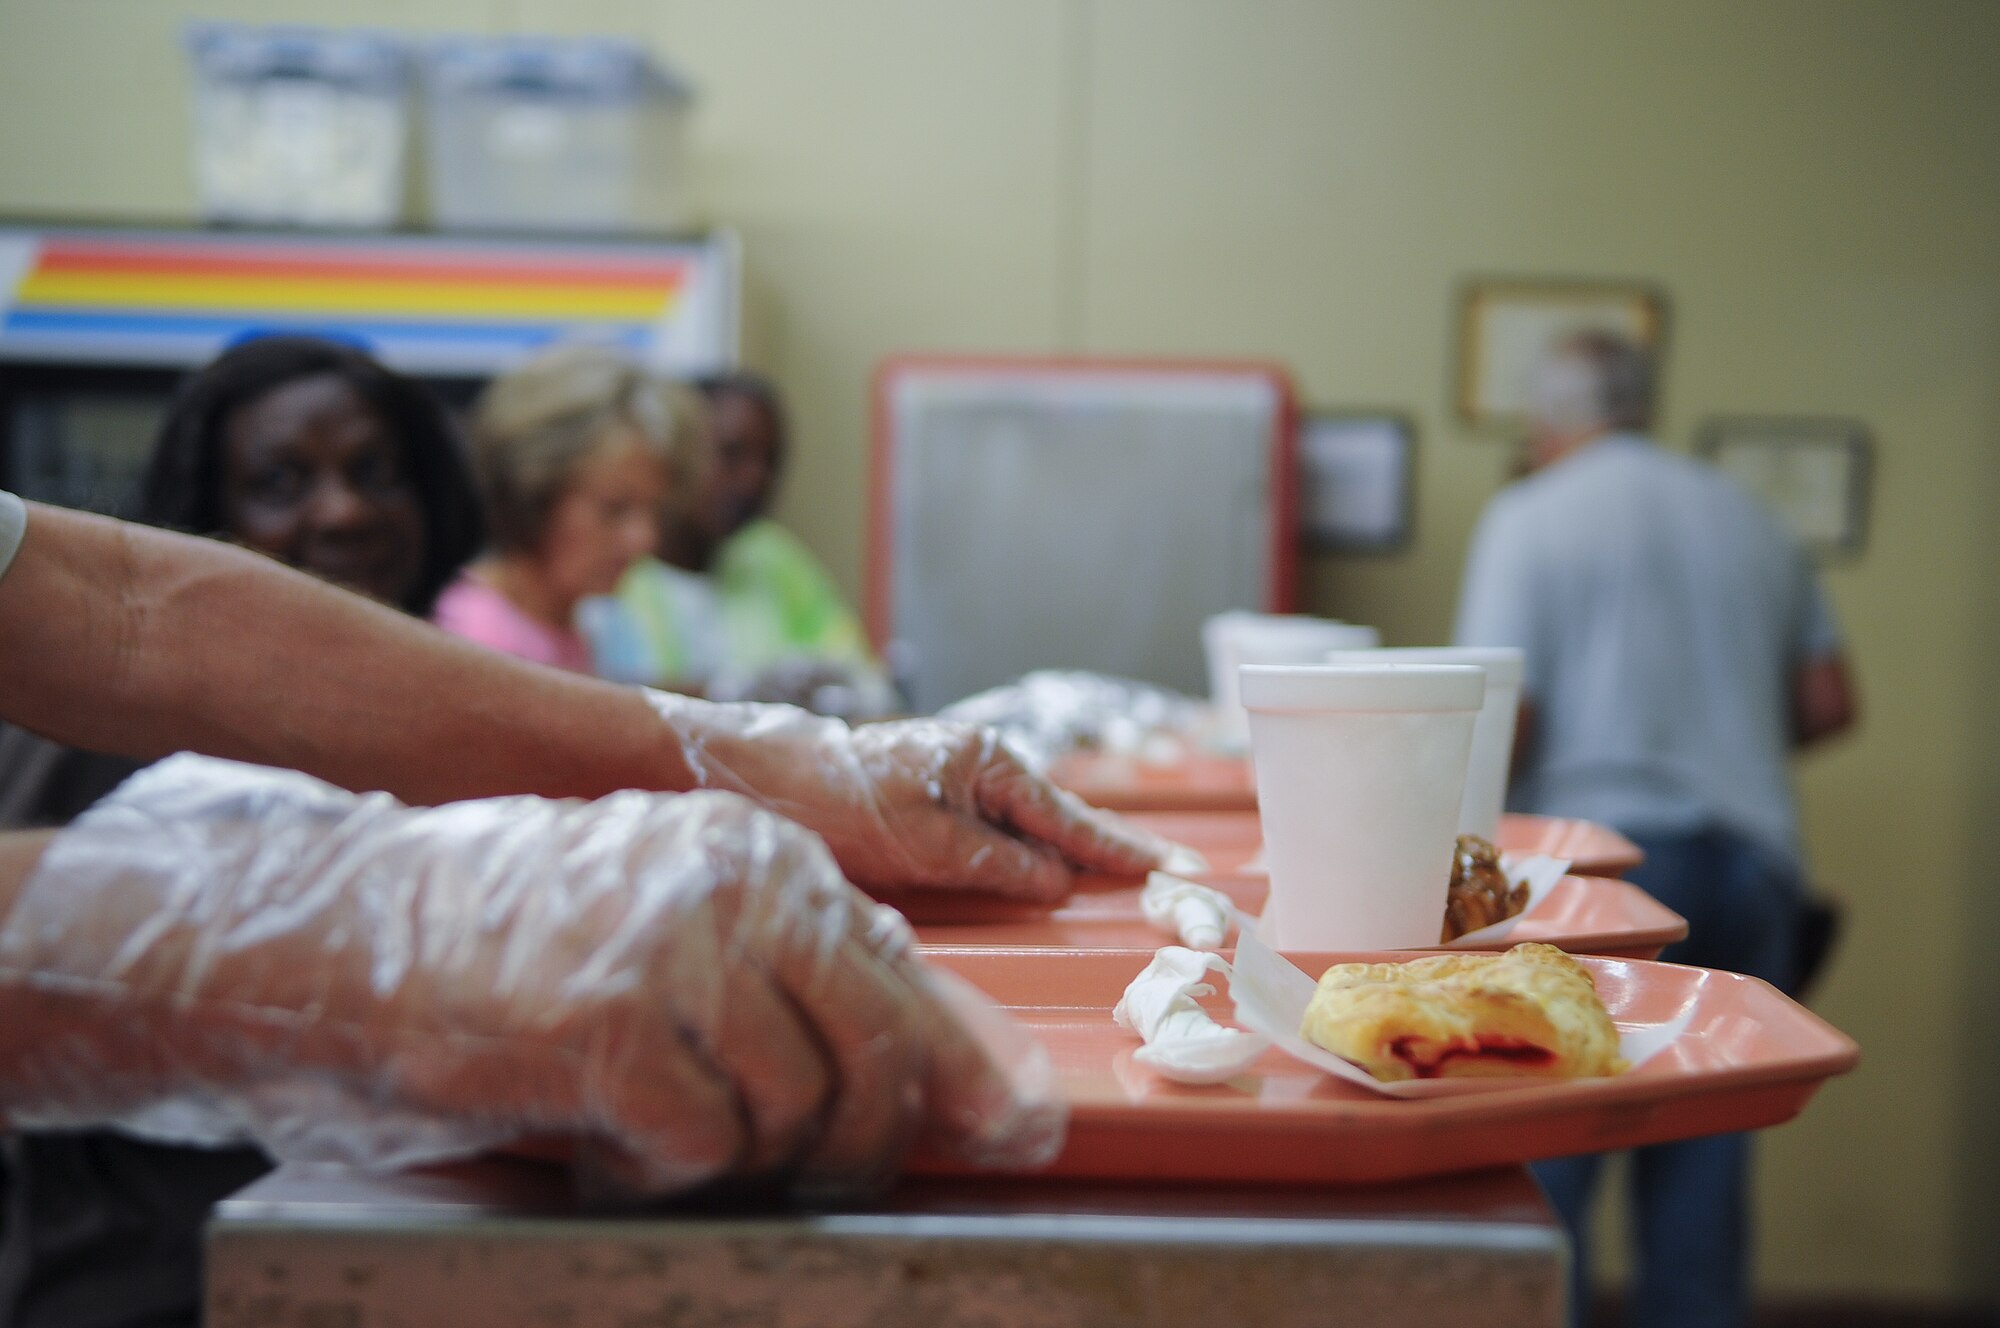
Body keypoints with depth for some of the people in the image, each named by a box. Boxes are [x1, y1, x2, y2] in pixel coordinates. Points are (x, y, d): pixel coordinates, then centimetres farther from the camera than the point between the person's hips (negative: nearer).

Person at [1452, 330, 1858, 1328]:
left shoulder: (1531, 516, -1)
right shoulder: (1750, 519, 16)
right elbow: (1828, 704, 17)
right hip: (1750, 857, 5)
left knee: (1545, 1157, 1)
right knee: (1705, 1156, 8)